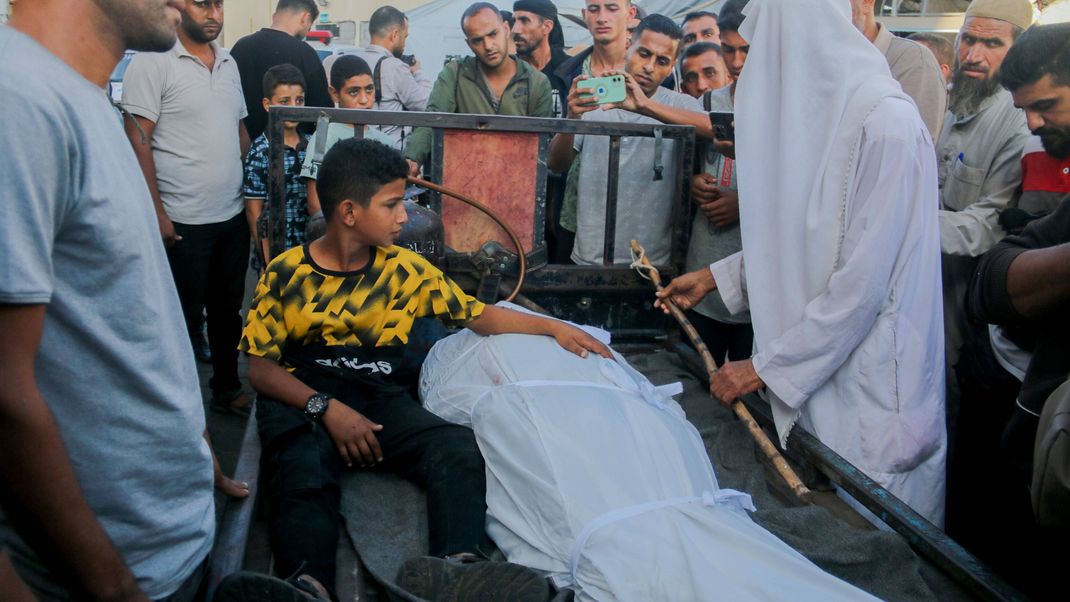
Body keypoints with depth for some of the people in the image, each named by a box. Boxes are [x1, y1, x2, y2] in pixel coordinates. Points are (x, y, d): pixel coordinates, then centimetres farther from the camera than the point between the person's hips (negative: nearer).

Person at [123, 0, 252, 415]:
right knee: (185, 317, 6)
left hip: (233, 216, 7)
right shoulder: (153, 62, -9)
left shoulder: (229, 64, 11)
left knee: (228, 308, 18)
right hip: (183, 222, -6)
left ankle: (227, 389, 34)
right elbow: (138, 141, -12)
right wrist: (157, 213, -15)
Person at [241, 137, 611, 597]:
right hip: (302, 402, -2)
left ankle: (457, 563, -43)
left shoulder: (406, 270, 7)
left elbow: (478, 316, 14)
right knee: (303, 478, -36)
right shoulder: (286, 274, 1)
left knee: (460, 451, -27)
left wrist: (553, 326, 4)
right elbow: (260, 368, 0)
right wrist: (327, 408, -15)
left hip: (382, 401, 2)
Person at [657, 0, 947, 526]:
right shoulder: (812, 110, 8)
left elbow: (863, 279, -21)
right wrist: (715, 277, 18)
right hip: (815, 370, 8)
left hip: (869, 379, -8)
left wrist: (767, 366, -16)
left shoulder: (885, 121, -19)